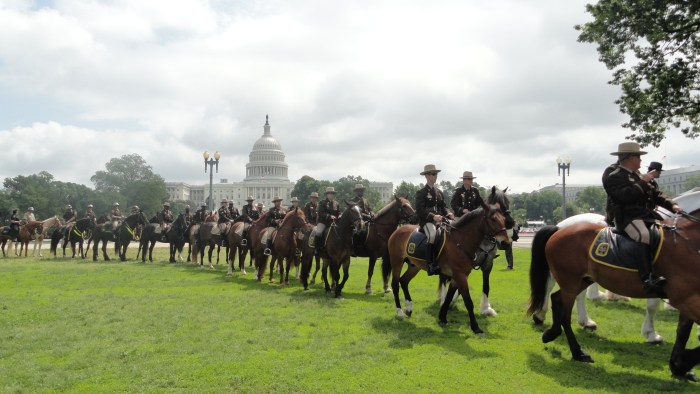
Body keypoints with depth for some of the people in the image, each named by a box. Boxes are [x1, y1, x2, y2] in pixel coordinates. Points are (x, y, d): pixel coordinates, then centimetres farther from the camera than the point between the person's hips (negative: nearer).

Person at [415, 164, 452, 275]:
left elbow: (443, 207, 21)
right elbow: (420, 210, -11)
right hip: (426, 221, -7)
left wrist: (447, 214, -2)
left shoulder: (439, 192, 21)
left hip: (439, 220, 7)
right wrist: (432, 216, -25)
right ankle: (431, 265, -36)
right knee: (432, 234, -36)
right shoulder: (421, 193, 0)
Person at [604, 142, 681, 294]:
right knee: (644, 235, -37)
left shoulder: (638, 176, 23)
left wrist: (671, 204, 4)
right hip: (628, 218, -9)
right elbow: (626, 195, -22)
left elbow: (655, 194, 21)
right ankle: (648, 278, -43)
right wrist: (643, 182, -12)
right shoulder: (614, 177, -4)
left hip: (647, 216, 9)